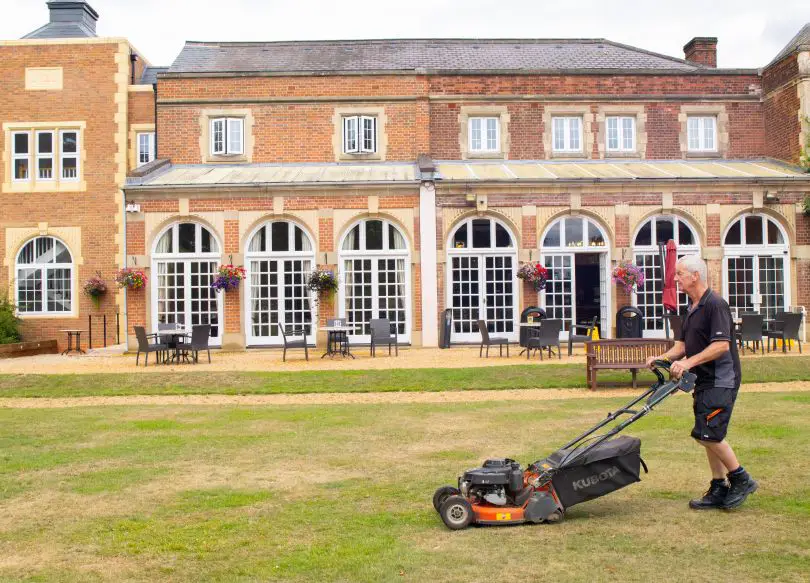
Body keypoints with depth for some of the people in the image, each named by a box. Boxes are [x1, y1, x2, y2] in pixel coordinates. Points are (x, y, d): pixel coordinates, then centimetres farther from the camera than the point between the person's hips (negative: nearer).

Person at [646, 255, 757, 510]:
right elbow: (683, 344, 17)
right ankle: (719, 489, 18)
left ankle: (741, 479, 5)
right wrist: (663, 358, 1)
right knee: (709, 436, 11)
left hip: (721, 381, -10)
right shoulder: (692, 308, 14)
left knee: (708, 433, -12)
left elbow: (721, 345, -23)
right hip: (704, 382, 10)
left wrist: (688, 363, -27)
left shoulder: (715, 305, -15)